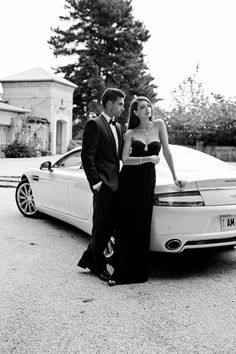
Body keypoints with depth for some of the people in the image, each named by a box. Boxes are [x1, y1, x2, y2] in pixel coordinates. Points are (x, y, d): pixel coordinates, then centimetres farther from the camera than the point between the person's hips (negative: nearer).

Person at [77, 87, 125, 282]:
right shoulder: (94, 124, -8)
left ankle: (88, 259, 27)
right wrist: (95, 182, -16)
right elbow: (87, 156, -13)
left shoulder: (117, 127, 18)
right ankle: (99, 266, 18)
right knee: (101, 227, 3)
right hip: (103, 185, -8)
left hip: (115, 183, 8)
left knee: (110, 226, 13)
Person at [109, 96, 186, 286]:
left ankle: (139, 272, 12)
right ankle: (122, 272, 8)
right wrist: (148, 159, -11)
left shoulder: (159, 125, 8)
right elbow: (125, 159, -4)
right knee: (125, 226, -1)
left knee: (142, 227, 1)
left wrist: (175, 177, 10)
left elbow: (167, 151, 9)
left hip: (148, 181, 0)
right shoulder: (131, 133, 6)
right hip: (129, 180, 0)